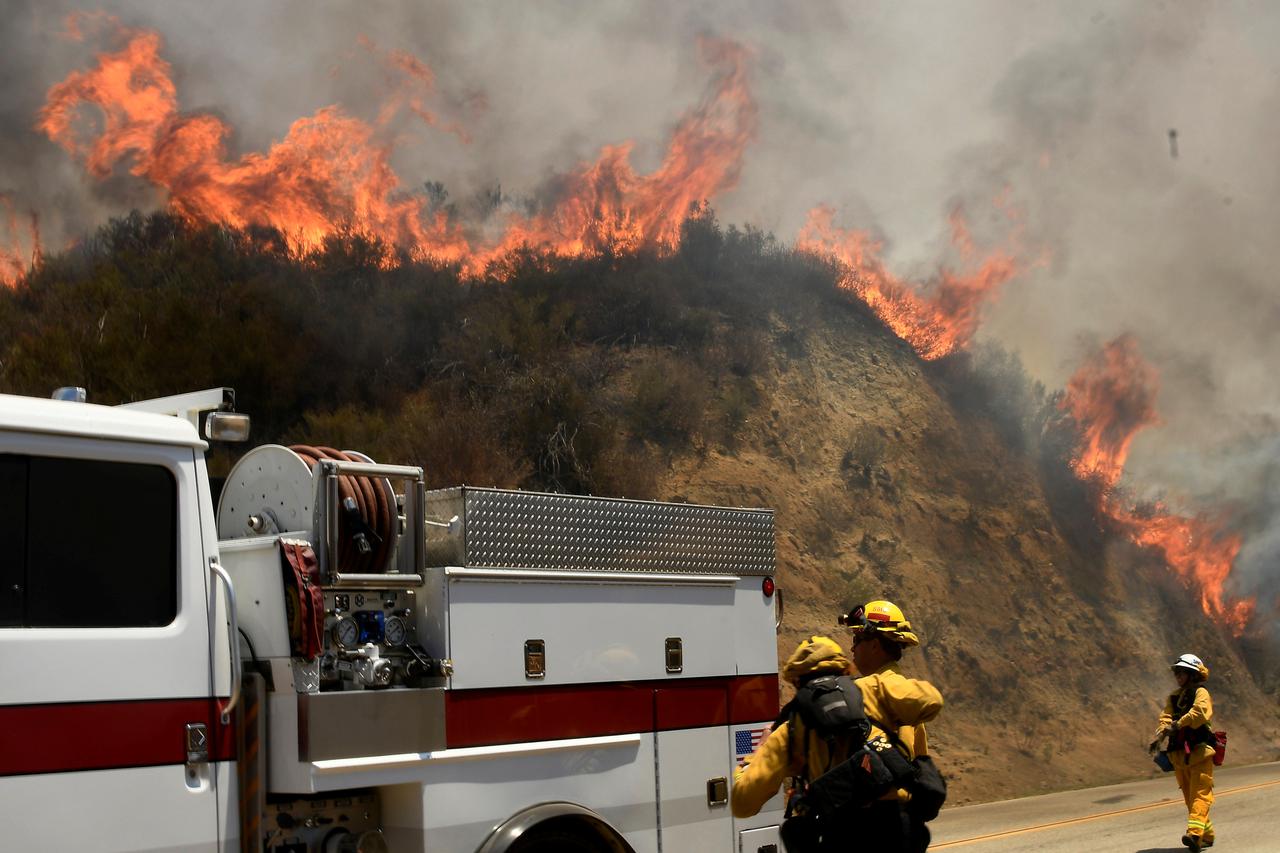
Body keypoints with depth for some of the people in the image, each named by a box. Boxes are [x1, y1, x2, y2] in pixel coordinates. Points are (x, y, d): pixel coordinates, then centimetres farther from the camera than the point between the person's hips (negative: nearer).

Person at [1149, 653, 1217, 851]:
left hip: (1200, 752, -7)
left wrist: (1178, 724, -24)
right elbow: (1166, 718, 3)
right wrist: (1158, 736, -16)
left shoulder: (1201, 693, -2)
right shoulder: (1173, 697, 17)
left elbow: (1199, 712, -22)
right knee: (1190, 797, 9)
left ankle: (1195, 833, -27)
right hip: (1179, 754, 7)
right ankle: (1207, 835, 19)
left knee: (1200, 794, -13)